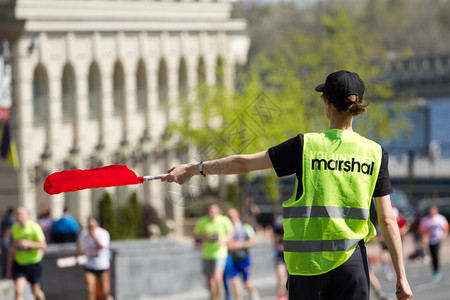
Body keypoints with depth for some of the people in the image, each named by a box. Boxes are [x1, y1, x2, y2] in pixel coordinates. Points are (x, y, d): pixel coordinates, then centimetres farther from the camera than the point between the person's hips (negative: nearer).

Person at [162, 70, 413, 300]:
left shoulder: (306, 146, -4)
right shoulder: (376, 154, -1)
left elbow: (244, 163, 0)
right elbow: (388, 220, -2)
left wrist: (195, 168, 12)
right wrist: (401, 276, 2)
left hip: (307, 262, 0)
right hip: (351, 262, 1)